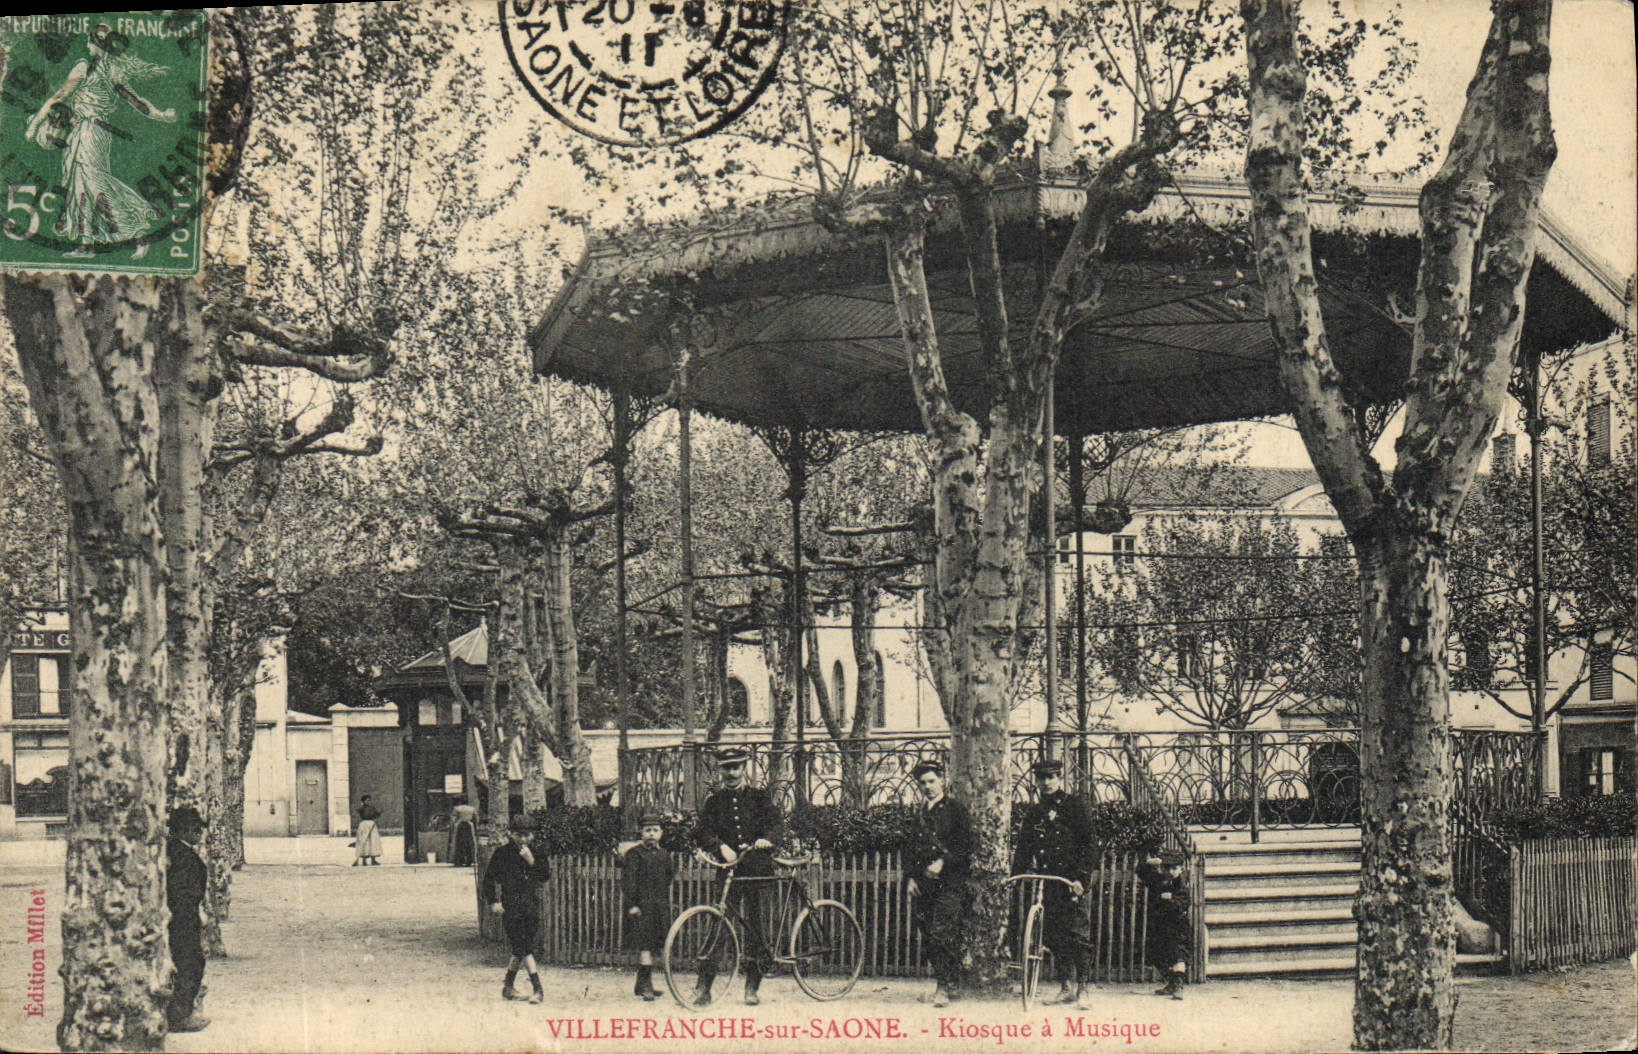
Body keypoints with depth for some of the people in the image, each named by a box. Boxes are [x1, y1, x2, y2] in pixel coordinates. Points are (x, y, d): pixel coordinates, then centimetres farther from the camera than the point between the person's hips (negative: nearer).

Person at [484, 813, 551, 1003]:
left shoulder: (536, 853, 11)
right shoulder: (502, 854, 1)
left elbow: (546, 875, 2)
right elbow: (489, 879, 3)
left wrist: (532, 862, -10)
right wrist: (493, 901, -6)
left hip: (532, 907, 4)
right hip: (511, 907, -4)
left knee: (520, 949, 9)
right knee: (523, 947, -12)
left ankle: (508, 986, 22)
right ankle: (537, 988, -17)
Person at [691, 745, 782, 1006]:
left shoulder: (759, 797, 12)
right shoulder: (714, 801, 12)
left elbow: (775, 820, 0)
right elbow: (702, 830, -1)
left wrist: (767, 838, -22)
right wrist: (721, 846, -20)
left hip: (756, 869, 0)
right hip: (728, 870, 0)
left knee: (753, 926, -1)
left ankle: (752, 987, 8)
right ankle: (703, 987, -3)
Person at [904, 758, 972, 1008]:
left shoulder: (956, 809, 2)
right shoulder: (919, 814, 18)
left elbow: (966, 846, -4)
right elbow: (911, 849, 22)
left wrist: (943, 863, -15)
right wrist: (910, 877, 10)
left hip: (949, 883, -6)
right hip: (924, 884, 6)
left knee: (942, 934, -15)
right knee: (928, 937, 3)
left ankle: (944, 987, -13)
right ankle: (952, 983, 14)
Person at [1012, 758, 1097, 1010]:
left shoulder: (1074, 805, 1)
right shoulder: (1033, 812, 15)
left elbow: (1087, 844, -5)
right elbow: (1023, 847, 14)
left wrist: (1081, 877, -14)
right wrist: (1016, 875, 1)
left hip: (1072, 879, -5)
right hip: (1047, 880, 5)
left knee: (1078, 934, -9)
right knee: (1054, 935, 5)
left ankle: (1084, 990, -6)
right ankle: (1068, 988, 14)